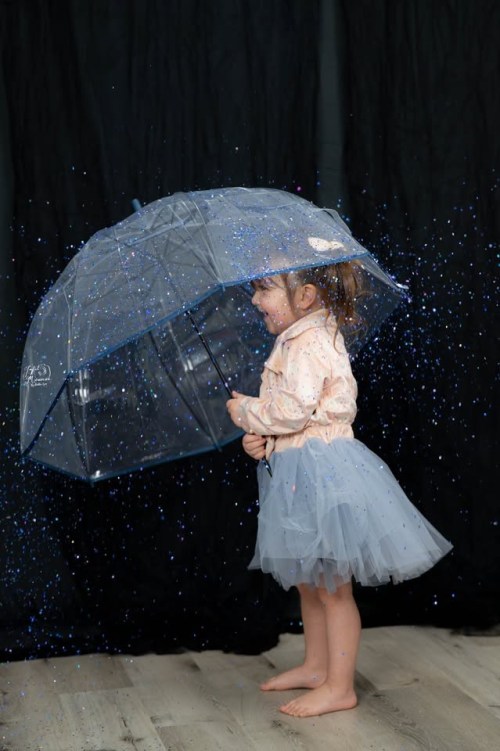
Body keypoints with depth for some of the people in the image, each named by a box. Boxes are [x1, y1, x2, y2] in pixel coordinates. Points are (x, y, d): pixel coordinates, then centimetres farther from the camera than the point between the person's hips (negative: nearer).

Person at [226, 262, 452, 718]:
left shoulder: (307, 345, -18)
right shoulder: (300, 339, 14)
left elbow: (292, 409, -26)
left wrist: (247, 411, -9)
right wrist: (260, 439, 3)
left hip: (320, 472, -11)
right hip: (299, 472, 11)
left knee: (331, 587, 0)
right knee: (308, 581, 21)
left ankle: (340, 687, 11)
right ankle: (316, 666, 35)